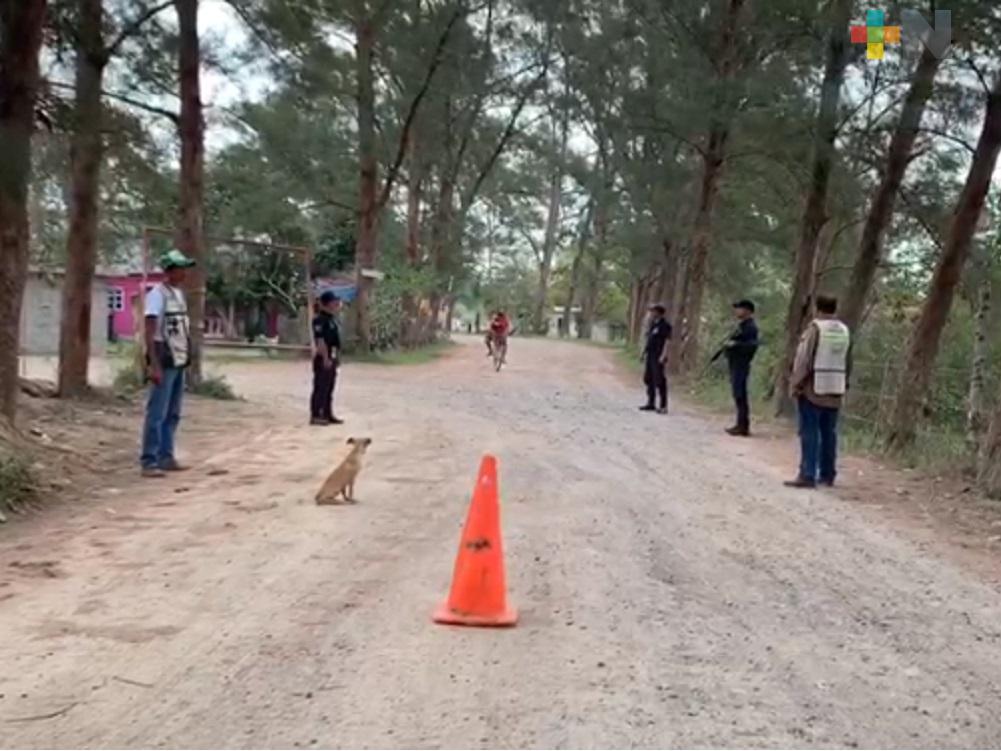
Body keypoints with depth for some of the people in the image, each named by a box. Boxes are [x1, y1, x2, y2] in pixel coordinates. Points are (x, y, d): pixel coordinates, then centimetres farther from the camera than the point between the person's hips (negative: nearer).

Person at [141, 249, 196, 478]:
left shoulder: (179, 293, 14)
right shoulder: (157, 294, -11)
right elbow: (148, 332, -16)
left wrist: (187, 355, 14)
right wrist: (154, 365, -22)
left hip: (179, 361, 8)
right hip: (165, 361, -8)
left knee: (173, 414, 12)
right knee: (157, 414, -7)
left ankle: (166, 457, 19)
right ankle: (149, 462, -3)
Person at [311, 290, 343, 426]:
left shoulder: (332, 319, 15)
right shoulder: (320, 319, -15)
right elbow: (320, 341, -21)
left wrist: (337, 357, 18)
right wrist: (326, 358, -23)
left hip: (331, 358, 10)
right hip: (323, 359, -10)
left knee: (329, 388, 14)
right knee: (320, 387, -6)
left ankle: (328, 414, 22)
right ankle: (315, 416, -1)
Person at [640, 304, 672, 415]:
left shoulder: (664, 326, -10)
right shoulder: (652, 324, 15)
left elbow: (667, 341, -14)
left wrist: (663, 356, -21)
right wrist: (646, 353, 17)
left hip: (658, 358, -9)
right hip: (649, 356, 9)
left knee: (660, 381, -8)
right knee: (649, 379, 12)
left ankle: (663, 406, -4)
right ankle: (651, 403, 21)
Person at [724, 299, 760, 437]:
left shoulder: (750, 327, -12)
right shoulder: (741, 325, 18)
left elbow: (752, 346, -23)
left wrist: (735, 344, -23)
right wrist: (728, 345, 9)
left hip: (741, 365, -10)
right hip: (736, 365, 10)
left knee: (740, 395, -9)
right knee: (739, 395, 13)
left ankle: (743, 426, -7)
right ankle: (742, 425, 19)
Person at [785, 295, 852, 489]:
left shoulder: (815, 328, -10)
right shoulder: (845, 331, 9)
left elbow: (804, 359, -13)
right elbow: (848, 363, 11)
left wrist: (796, 384, -7)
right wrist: (844, 385, 19)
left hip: (813, 389, -6)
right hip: (835, 392, 6)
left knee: (809, 433, -4)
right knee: (829, 433, 12)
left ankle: (808, 475, -6)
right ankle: (827, 475, 17)